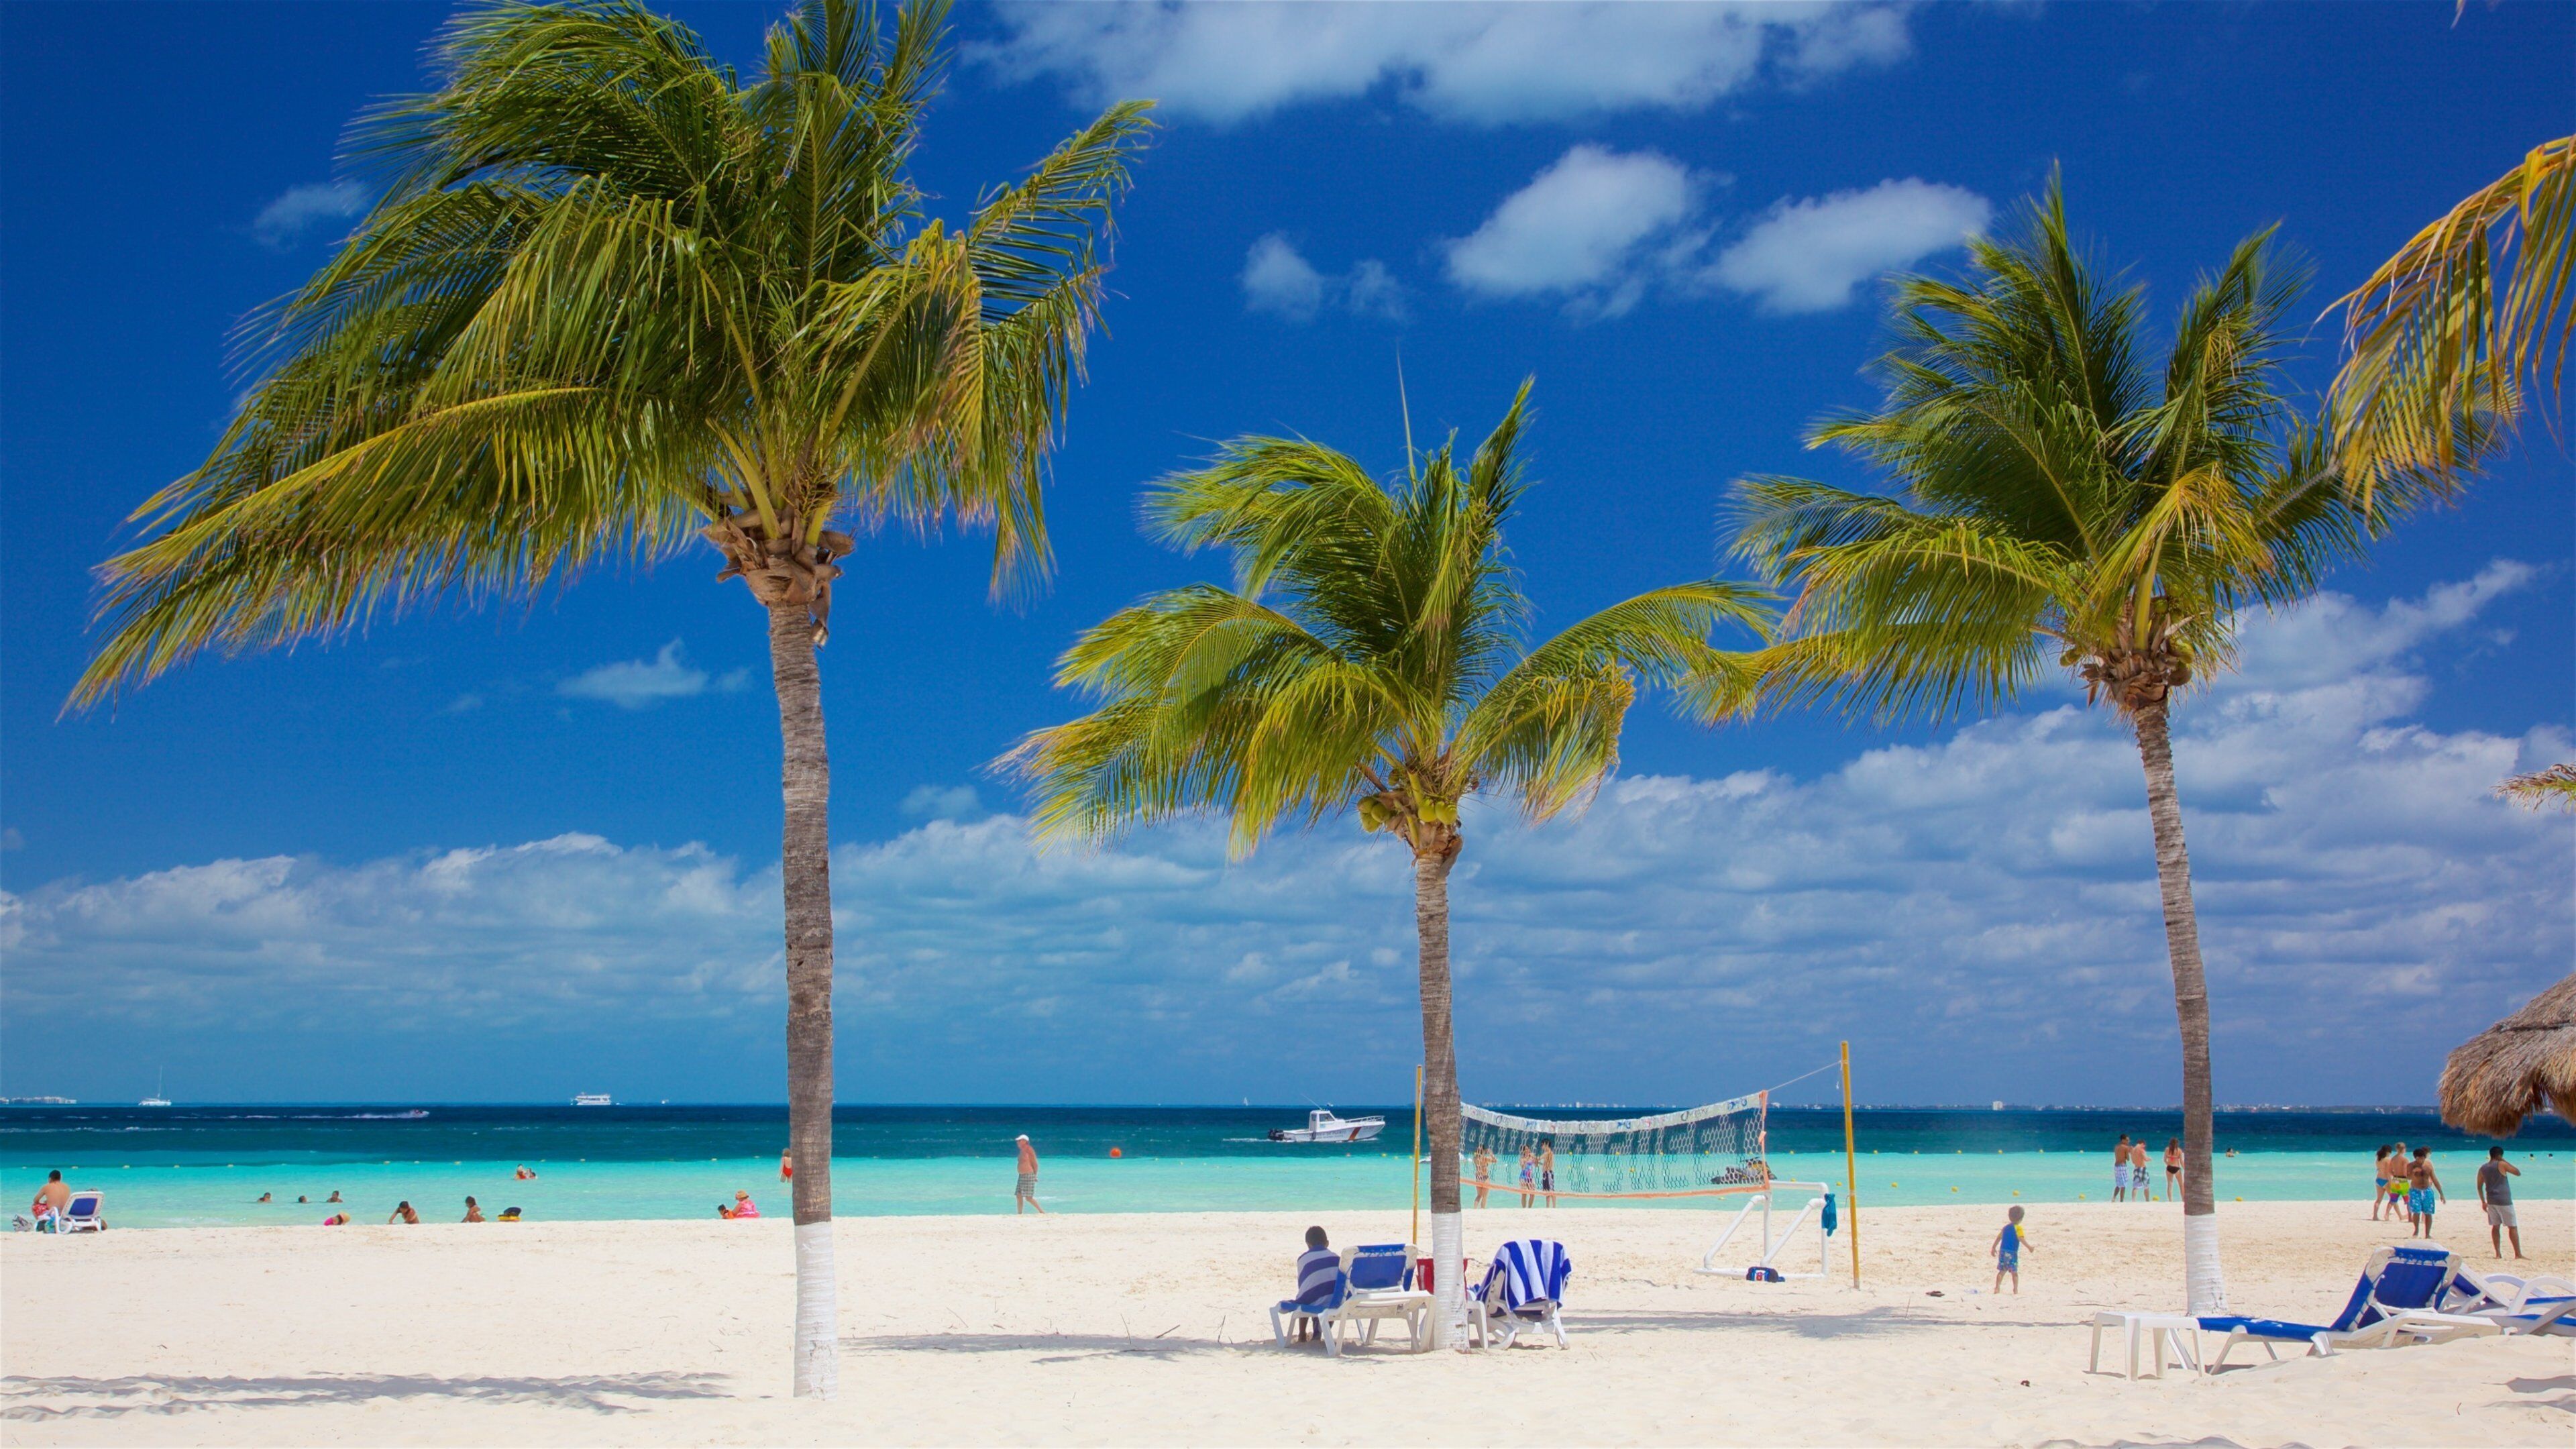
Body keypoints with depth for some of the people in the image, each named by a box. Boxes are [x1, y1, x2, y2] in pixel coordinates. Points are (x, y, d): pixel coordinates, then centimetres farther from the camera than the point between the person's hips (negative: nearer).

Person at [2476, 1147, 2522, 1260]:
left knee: (2495, 1226, 10)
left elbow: (2479, 1186, 12)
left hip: (2491, 1201, 5)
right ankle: (2518, 1254, -2)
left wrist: (2483, 1201, 20)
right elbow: (2518, 1173, 1)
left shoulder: (2483, 1168, 8)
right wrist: (2506, 1162, 7)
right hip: (2504, 1201, -5)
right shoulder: (2502, 1165, -8)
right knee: (2513, 1227, 0)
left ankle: (2498, 1253, 6)